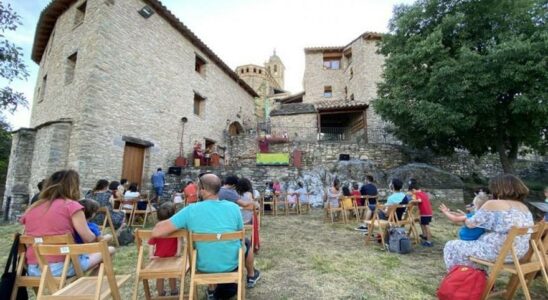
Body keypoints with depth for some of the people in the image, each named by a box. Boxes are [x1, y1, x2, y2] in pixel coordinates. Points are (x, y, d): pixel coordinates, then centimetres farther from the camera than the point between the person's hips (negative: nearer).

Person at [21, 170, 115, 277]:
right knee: (109, 250, 9)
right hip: (61, 267, -7)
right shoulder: (71, 205, -8)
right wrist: (100, 239, 13)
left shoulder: (31, 208, 9)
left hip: (33, 269, 7)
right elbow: (89, 238, -10)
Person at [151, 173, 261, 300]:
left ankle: (212, 289, 42)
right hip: (232, 263, 0)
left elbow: (156, 232, -19)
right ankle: (251, 276, 52)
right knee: (246, 242, 31)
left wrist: (165, 222, 2)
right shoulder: (233, 207, -16)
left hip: (204, 267, 1)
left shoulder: (190, 210, -19)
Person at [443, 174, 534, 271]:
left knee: (451, 246, 8)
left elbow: (471, 224, -9)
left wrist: (465, 220, 14)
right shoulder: (524, 208, 7)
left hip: (497, 252, -8)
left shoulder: (492, 204, -15)